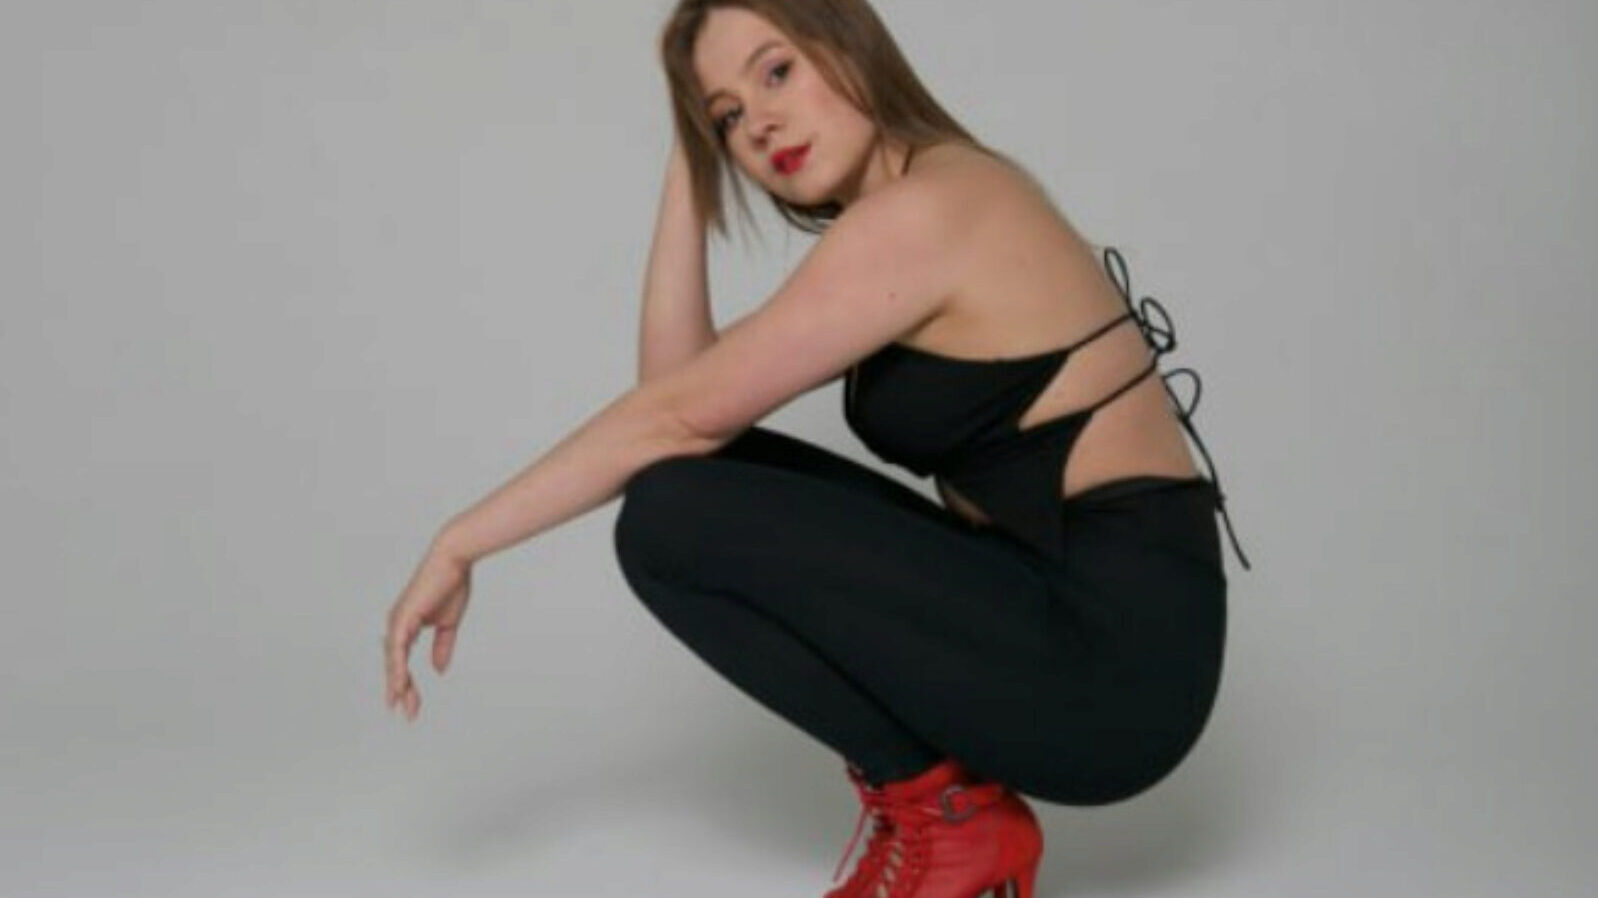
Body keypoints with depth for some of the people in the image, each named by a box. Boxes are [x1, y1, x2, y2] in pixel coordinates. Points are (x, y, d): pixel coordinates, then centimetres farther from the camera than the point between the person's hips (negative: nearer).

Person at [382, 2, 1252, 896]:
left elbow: (677, 418, -14)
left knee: (672, 516, -14)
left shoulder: (924, 211, -15)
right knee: (709, 476, 9)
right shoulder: (937, 207, 13)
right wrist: (688, 166, 7)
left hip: (1110, 656, -9)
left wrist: (460, 542, -7)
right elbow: (681, 385, 9)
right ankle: (936, 795, 9)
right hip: (1055, 607, 9)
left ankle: (947, 817, 0)